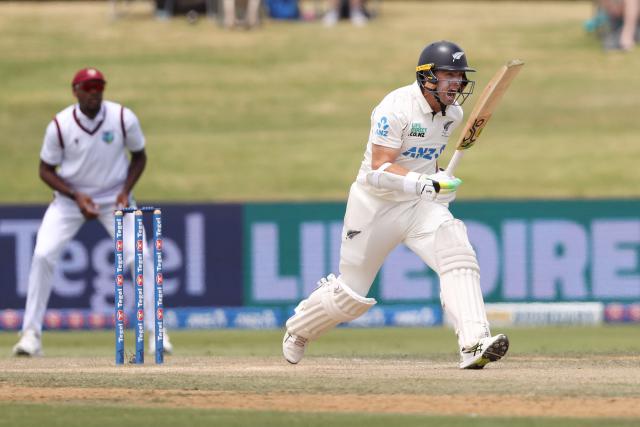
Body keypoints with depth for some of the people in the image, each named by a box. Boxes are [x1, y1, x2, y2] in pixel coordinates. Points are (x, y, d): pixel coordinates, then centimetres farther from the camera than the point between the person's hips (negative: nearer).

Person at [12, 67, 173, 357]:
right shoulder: (59, 125, -18)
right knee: (43, 255, -16)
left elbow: (139, 156, 1)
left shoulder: (124, 119, -16)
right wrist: (76, 196, -20)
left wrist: (126, 191, -14)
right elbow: (46, 170, -6)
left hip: (114, 198, 0)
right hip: (70, 196, 0)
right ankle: (31, 333, -6)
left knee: (140, 256, -14)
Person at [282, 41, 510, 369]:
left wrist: (441, 183, 8)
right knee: (351, 295, 6)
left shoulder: (453, 113, 1)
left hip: (422, 206, 5)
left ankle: (474, 344, -33)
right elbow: (381, 166, -26)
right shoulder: (395, 108, -21)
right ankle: (299, 328, 37)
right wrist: (425, 183, -38)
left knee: (458, 255, -24)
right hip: (375, 204, -5)